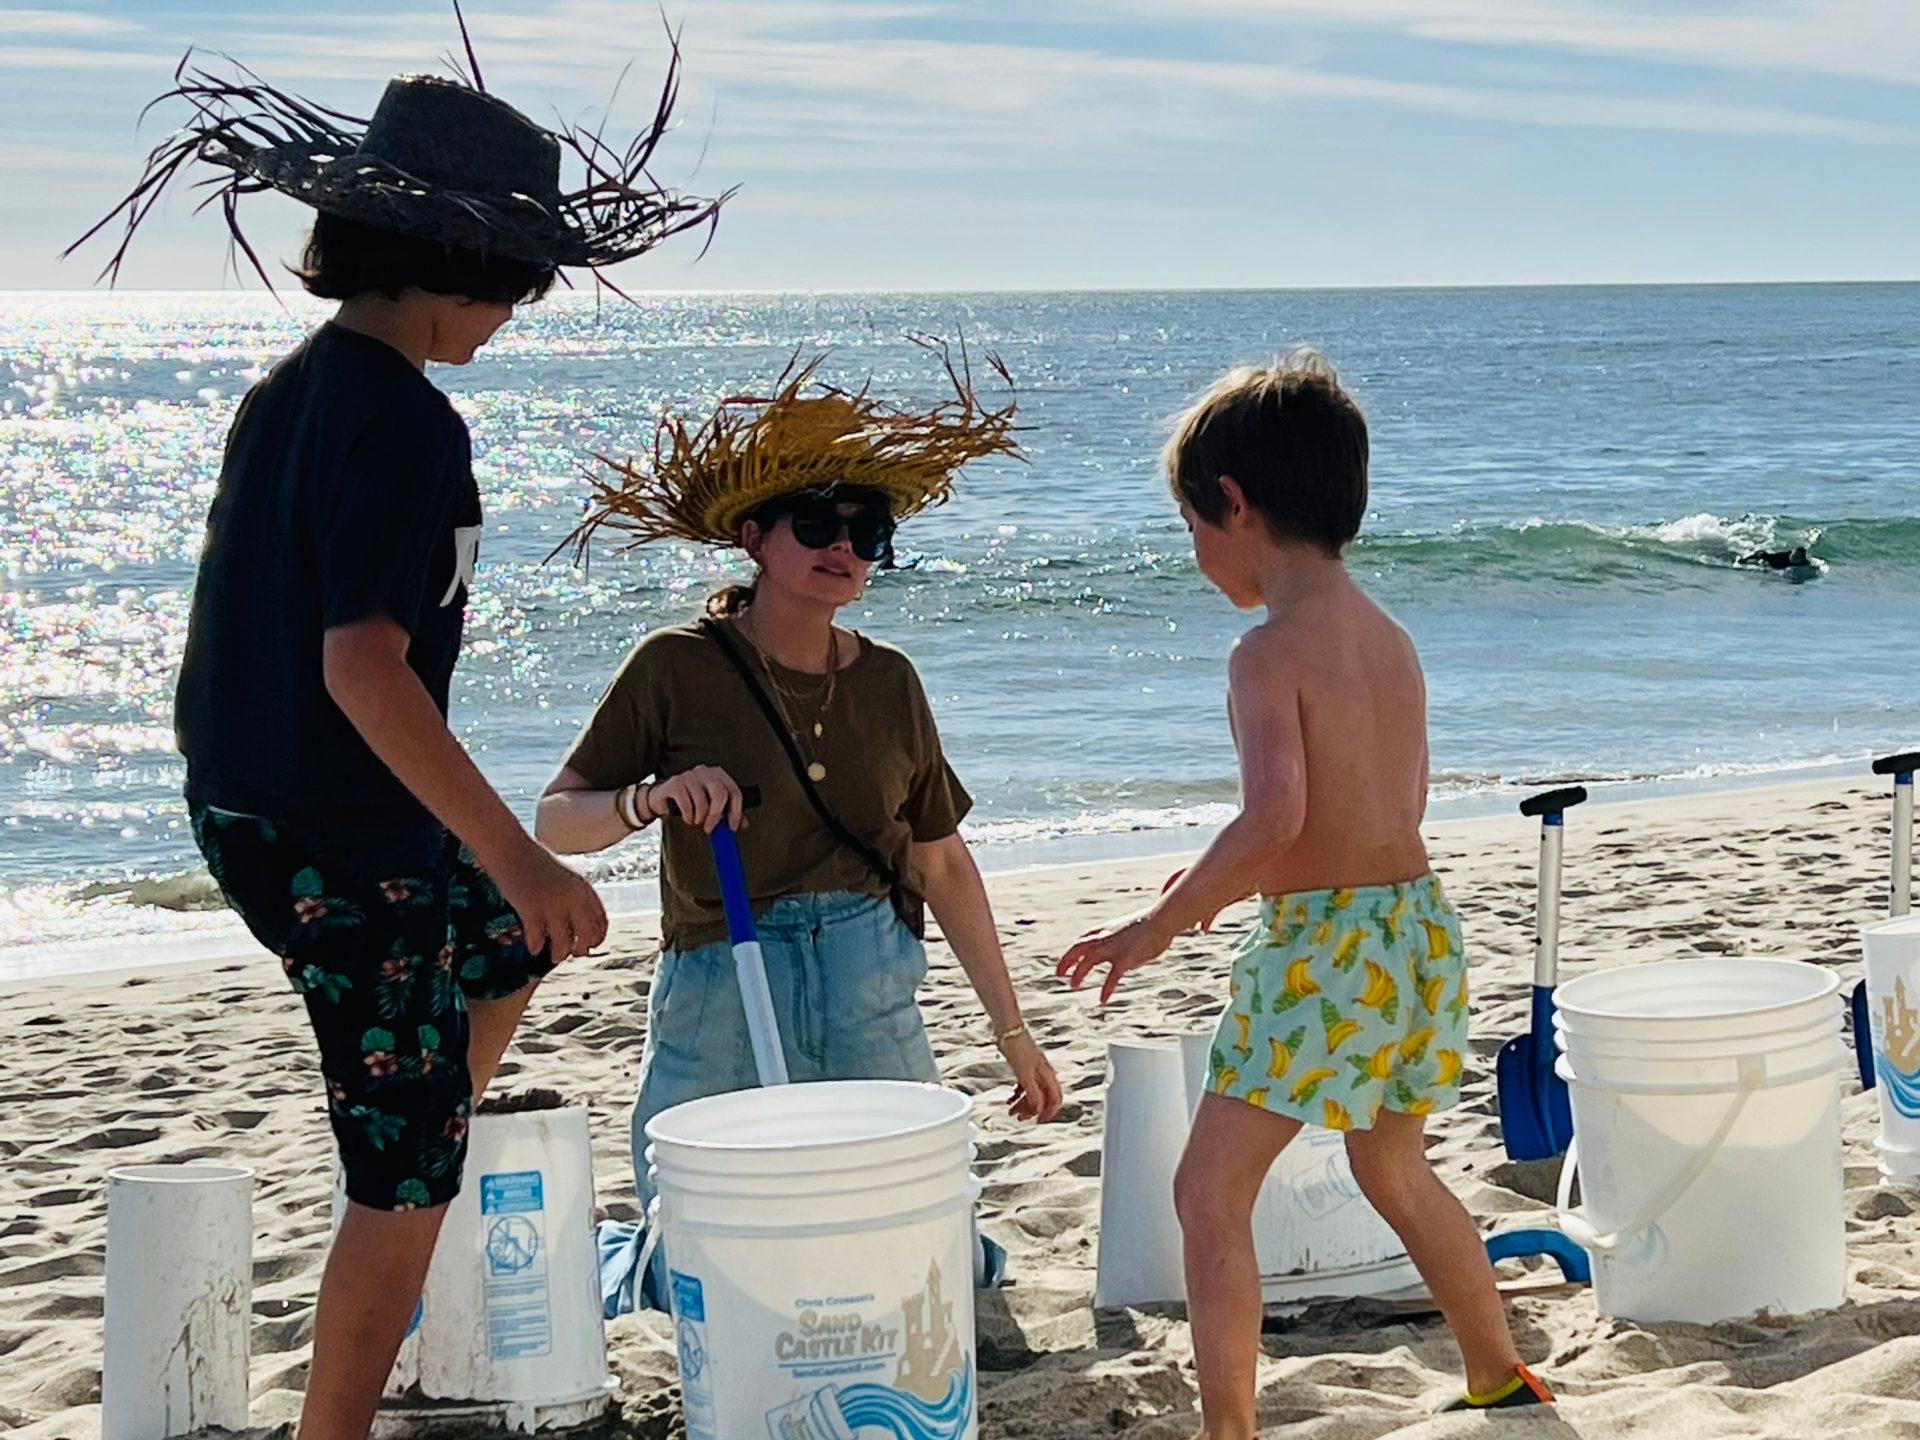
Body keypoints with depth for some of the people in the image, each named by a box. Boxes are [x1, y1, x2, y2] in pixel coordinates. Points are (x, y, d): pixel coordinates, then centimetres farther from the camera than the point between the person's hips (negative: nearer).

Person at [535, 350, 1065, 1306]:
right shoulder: (679, 669, -5)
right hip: (719, 1005, -4)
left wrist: (1011, 1029, 15)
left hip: (874, 1005, 4)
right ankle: (607, 1257, 32)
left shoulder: (888, 681, 7)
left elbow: (943, 867, 14)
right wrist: (650, 798, -23)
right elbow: (554, 823, -3)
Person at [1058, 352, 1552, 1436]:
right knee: (1395, 1168, 27)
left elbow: (1276, 813, -27)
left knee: (1211, 1190, -2)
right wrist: (1236, 884, 27)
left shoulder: (1270, 652, -15)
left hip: (1322, 945, -9)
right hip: (1422, 927, 9)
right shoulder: (1391, 640, 10)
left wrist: (1159, 926, -19)